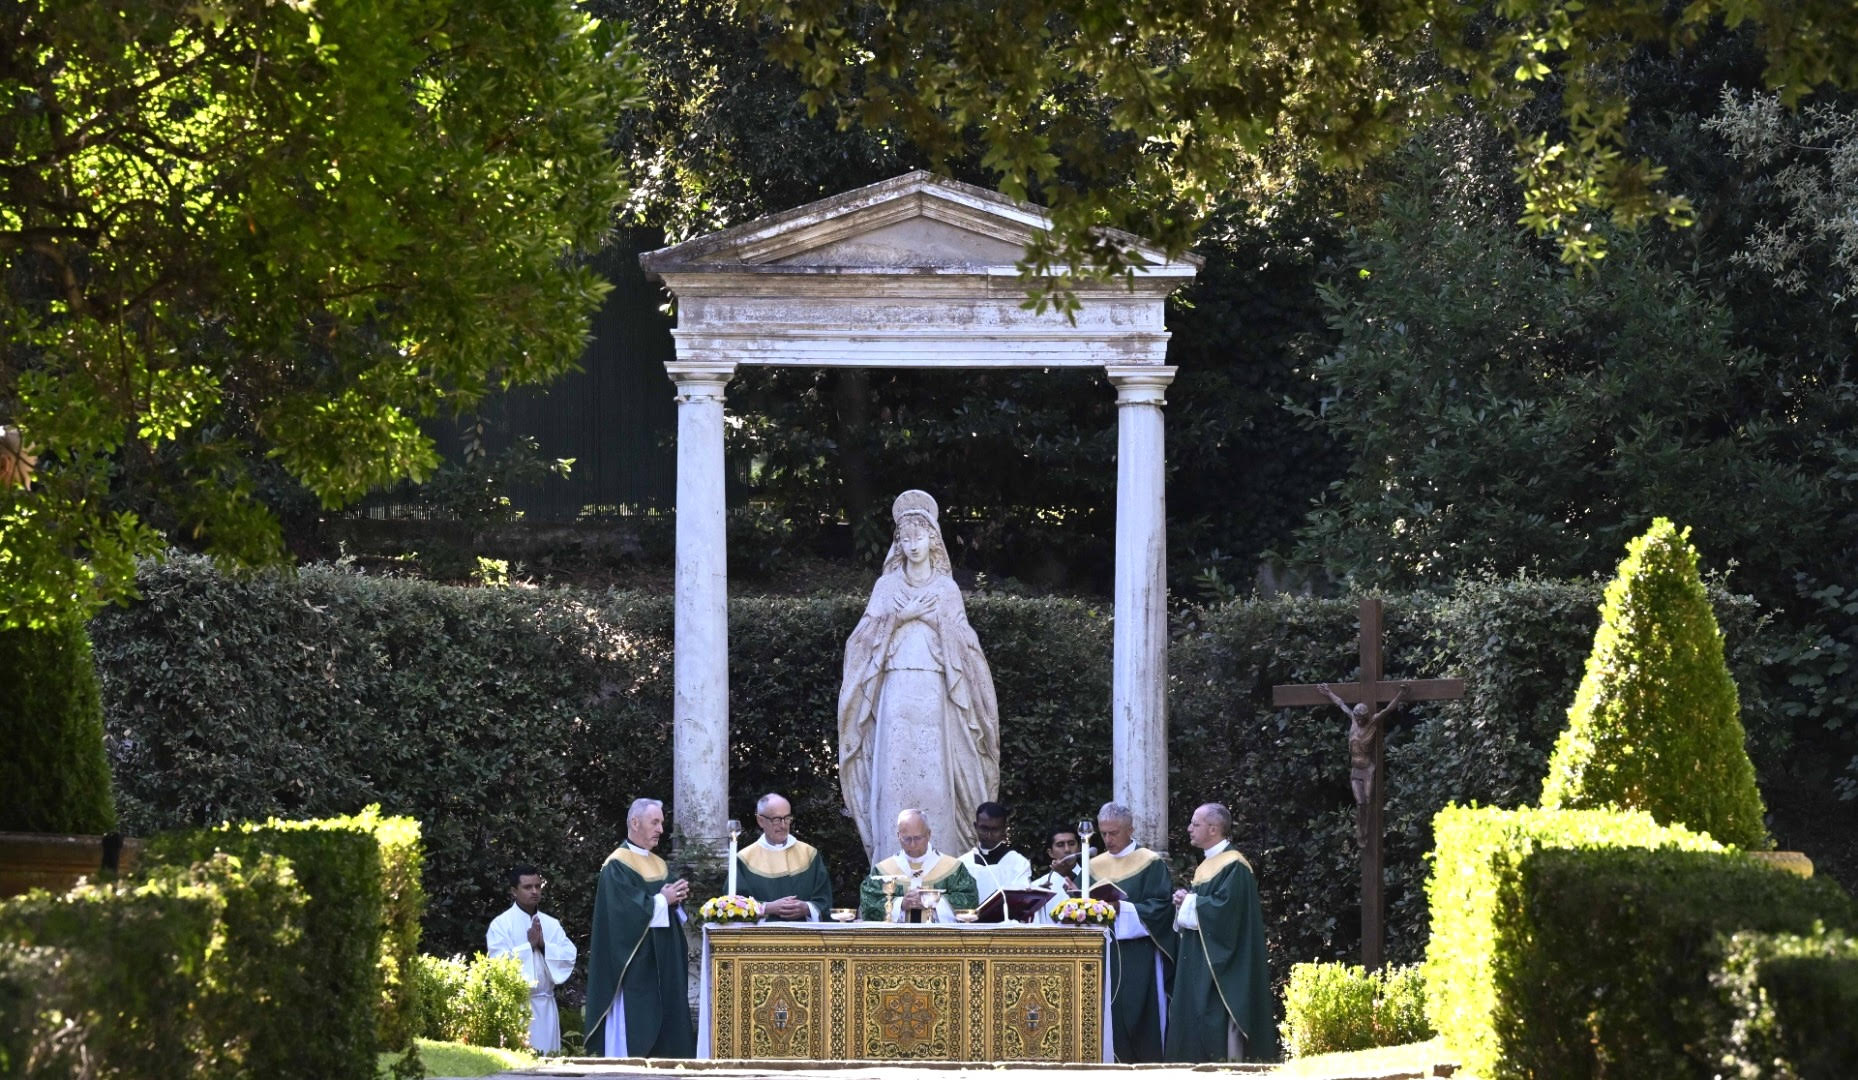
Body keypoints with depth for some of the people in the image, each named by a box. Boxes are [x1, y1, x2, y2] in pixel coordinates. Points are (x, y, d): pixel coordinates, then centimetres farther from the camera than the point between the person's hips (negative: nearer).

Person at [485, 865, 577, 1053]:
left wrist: (544, 945, -10)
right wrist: (529, 945, -11)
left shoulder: (551, 924, 13)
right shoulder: (501, 924, 0)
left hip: (545, 1004, 4)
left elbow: (570, 956, 3)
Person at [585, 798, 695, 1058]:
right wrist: (662, 900, -14)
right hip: (634, 963, -8)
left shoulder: (658, 865, 16)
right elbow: (624, 909, -20)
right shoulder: (617, 866, -9)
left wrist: (677, 897, -4)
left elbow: (671, 906, 17)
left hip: (662, 963, 8)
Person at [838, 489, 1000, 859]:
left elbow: (961, 641, 6)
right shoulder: (887, 586, 12)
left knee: (933, 770, -6)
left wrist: (936, 617, -9)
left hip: (933, 689, 0)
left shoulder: (946, 588, 11)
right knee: (893, 768, -8)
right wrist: (900, 616, -8)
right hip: (896, 687, 0)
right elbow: (866, 635, 5)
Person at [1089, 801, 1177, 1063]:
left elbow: (1161, 907, -9)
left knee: (1138, 1018, -7)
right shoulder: (1096, 866, 15)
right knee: (1109, 1019, 0)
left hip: (1139, 960, -5)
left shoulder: (1151, 864, -1)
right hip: (1104, 955, 5)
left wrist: (1123, 908, -20)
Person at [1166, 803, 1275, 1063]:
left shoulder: (1234, 866, -13)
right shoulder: (1207, 865, 17)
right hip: (1198, 963, 10)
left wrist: (1189, 902, -11)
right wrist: (1184, 901, 2)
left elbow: (1225, 907, -23)